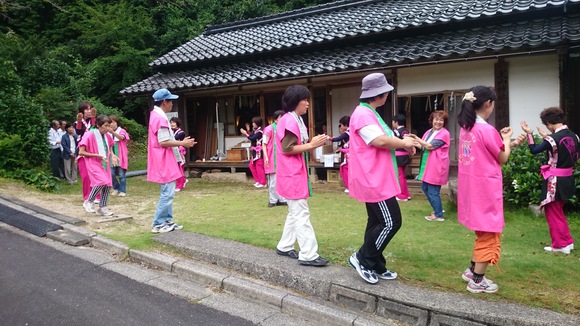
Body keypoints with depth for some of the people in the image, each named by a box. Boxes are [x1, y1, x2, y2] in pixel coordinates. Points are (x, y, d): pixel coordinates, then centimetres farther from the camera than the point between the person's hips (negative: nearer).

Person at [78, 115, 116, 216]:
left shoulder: (107, 135, 5)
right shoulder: (90, 135, -14)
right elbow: (81, 152, -14)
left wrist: (112, 155, 3)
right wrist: (97, 155, -18)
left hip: (105, 164, 6)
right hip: (94, 163, -6)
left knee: (107, 184, 1)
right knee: (102, 181, -23)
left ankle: (102, 208, 15)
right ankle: (89, 202, -1)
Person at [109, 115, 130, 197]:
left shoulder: (122, 131, -3)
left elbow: (121, 137, -27)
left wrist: (113, 132, -44)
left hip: (121, 157, -3)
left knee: (121, 175, 0)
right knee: (111, 174, -1)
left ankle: (122, 190, 11)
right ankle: (116, 188, 20)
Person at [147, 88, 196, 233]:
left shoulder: (156, 115, 15)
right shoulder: (161, 118, -17)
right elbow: (163, 142, -22)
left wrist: (181, 142, 11)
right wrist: (182, 143, -15)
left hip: (166, 160, 11)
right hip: (165, 161, -11)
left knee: (167, 192, 15)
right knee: (167, 192, -6)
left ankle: (167, 221, 21)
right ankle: (158, 224, 1)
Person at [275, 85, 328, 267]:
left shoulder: (297, 120, 15)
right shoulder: (289, 120, -15)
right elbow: (287, 148, -21)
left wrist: (314, 142, 4)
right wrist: (312, 145, -19)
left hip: (297, 173, 10)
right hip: (292, 175, -10)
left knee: (295, 212, 16)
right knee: (301, 214, -8)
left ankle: (284, 247, 26)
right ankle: (308, 255, -3)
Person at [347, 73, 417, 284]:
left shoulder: (369, 113, 17)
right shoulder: (363, 114, -18)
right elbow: (380, 141, -26)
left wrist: (401, 142, 6)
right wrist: (404, 143, -10)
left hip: (376, 180, 11)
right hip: (373, 181, -11)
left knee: (377, 222, 15)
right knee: (391, 223, -6)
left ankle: (375, 266, 24)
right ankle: (362, 259, 5)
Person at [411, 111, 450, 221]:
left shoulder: (444, 133, -13)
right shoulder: (429, 132, 12)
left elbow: (430, 146, -20)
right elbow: (422, 146, 14)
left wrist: (416, 138, -17)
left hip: (436, 166, -9)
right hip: (427, 165, 9)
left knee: (433, 191, -4)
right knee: (425, 188, 16)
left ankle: (439, 215, 11)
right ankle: (437, 209, 32)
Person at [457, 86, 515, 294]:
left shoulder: (465, 127, 6)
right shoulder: (487, 130, -19)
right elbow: (503, 158, -6)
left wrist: (499, 137, 15)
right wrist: (506, 139, 9)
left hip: (471, 187, 8)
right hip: (486, 188, -8)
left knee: (483, 233, 23)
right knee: (489, 235, 5)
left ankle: (472, 270, 31)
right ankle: (477, 281, 14)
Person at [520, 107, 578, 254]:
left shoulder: (552, 138, -21)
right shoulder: (574, 136, 2)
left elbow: (534, 150, -10)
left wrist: (529, 133, -2)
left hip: (554, 181, -8)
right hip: (568, 179, 8)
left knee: (553, 213, 7)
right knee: (558, 212, 22)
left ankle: (560, 244, 14)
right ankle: (567, 241, 28)